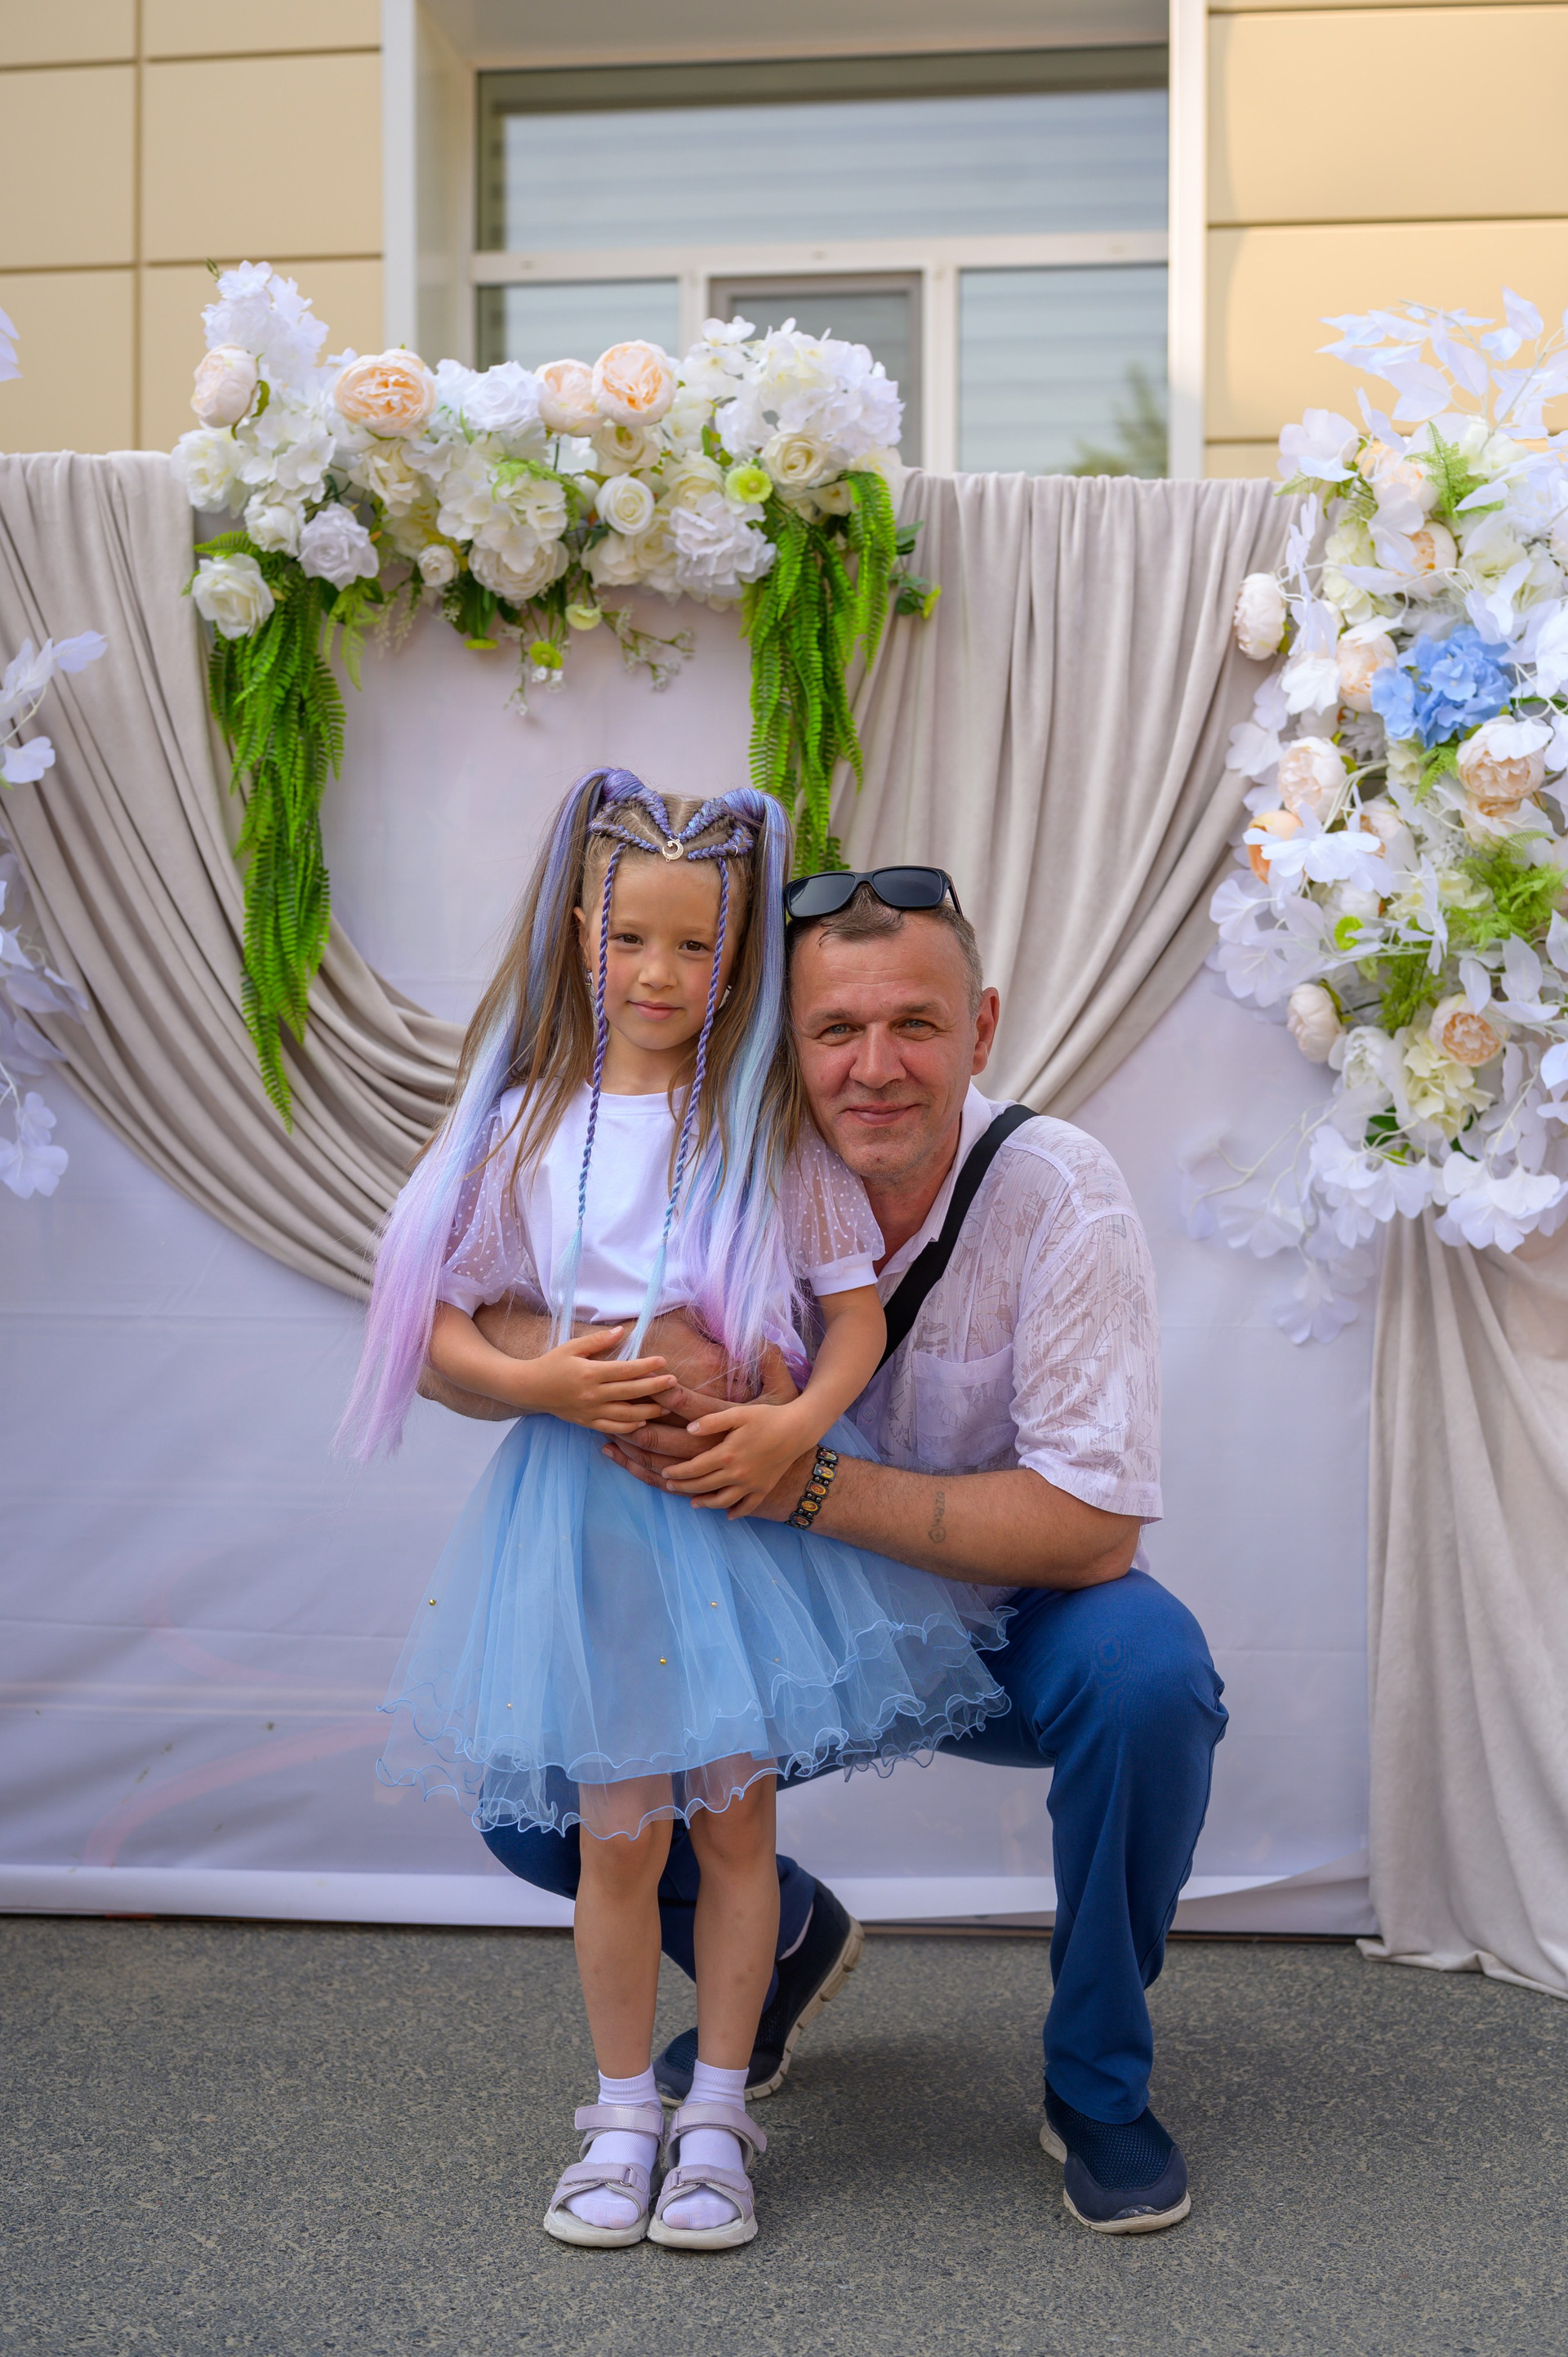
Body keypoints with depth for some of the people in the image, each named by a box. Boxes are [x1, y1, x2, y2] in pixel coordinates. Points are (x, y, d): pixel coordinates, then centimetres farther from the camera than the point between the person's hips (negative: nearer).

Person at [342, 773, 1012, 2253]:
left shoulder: (769, 1125, 0)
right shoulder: (527, 1124, 0)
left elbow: (857, 1308, 1)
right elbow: (436, 1321, 3)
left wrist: (797, 1422, -16)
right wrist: (538, 1382, -14)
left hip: (742, 1502, 0)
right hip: (585, 1508, 0)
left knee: (735, 1816, 7)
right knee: (616, 1832, 6)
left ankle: (714, 2117, 23)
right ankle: (621, 2114, 25)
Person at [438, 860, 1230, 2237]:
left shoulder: (1058, 1195, -23)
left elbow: (1089, 1527, -27)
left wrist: (796, 1481, -37)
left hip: (1003, 1622, -2)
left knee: (1150, 1667, -34)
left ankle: (1099, 2086, -7)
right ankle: (790, 1943, 19)